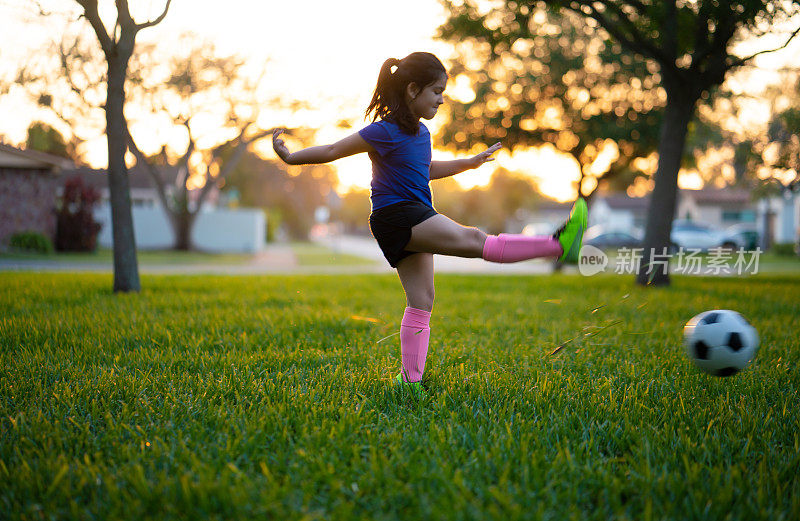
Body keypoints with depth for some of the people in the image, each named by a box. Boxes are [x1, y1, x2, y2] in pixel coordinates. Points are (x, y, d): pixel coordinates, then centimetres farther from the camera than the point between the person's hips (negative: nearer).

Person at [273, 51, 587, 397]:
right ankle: (558, 244, -28)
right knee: (475, 240, -19)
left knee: (421, 302, 5)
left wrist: (470, 162, 32)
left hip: (415, 222, 10)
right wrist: (290, 157, -9)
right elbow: (335, 151, -8)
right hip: (395, 214, -10)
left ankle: (410, 380, 5)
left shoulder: (419, 132, 16)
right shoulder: (386, 131, -11)